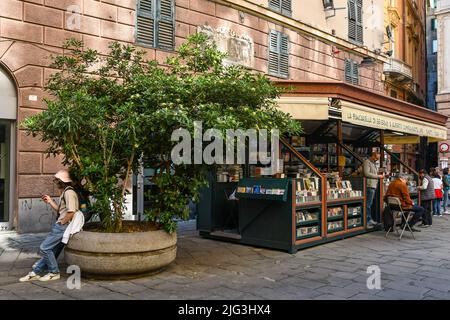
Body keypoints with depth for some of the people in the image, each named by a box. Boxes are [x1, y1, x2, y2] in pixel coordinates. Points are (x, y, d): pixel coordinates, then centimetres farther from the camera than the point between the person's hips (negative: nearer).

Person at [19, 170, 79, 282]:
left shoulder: (69, 193, -16)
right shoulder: (65, 193, 18)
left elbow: (71, 212, -26)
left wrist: (61, 222, -14)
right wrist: (50, 201, 17)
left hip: (62, 227, -10)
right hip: (61, 227, 10)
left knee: (44, 248, -5)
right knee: (51, 250, 13)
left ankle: (54, 273, 5)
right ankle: (36, 272, 20)